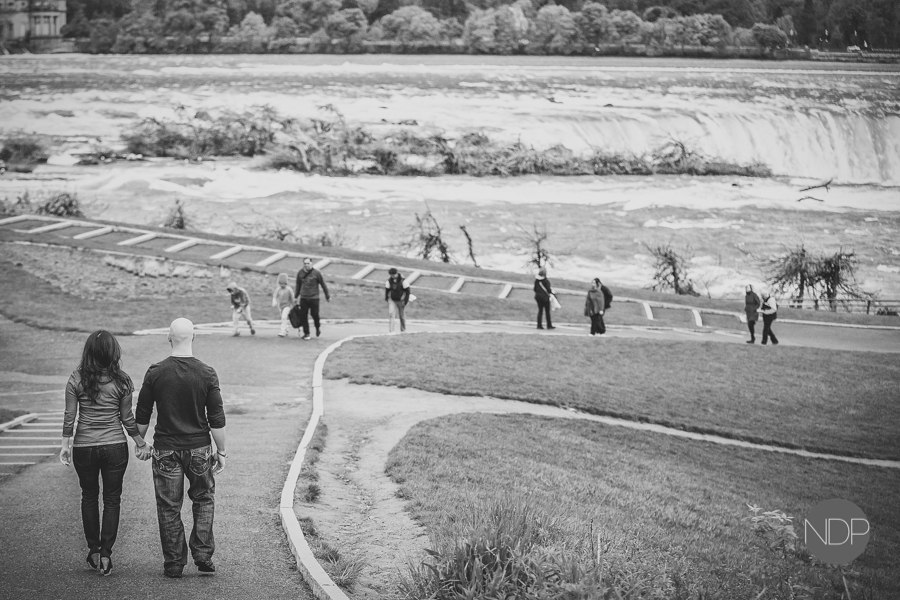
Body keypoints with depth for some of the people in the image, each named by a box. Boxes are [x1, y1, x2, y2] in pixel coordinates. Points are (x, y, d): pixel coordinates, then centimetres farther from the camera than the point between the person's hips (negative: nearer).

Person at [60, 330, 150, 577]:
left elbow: (69, 416, -5)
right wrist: (140, 442, 10)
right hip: (115, 446, -1)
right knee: (112, 499, 8)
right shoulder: (121, 381, -7)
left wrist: (66, 444, 5)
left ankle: (93, 550, 20)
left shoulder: (76, 379, -7)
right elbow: (127, 418, -2)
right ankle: (106, 555, 4)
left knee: (89, 497, 17)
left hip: (84, 447, 1)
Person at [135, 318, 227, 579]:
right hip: (199, 448, 0)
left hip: (165, 449, 0)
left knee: (169, 508, 9)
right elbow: (217, 420, -6)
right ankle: (203, 554, 10)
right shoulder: (207, 374, -8)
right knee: (204, 499, 19)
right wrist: (221, 452, 4)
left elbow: (142, 417, 0)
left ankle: (174, 564, 11)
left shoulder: (155, 373, -6)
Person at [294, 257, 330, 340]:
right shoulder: (300, 273, 3)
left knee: (315, 314, -2)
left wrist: (327, 296, 7)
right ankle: (306, 333, 10)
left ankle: (318, 327, 29)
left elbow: (323, 285, 2)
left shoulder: (316, 273, -7)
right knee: (303, 316, -2)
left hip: (314, 298, -3)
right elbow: (298, 286, 17)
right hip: (303, 298, 3)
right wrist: (296, 297, 21)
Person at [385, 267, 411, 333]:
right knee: (391, 314, -13)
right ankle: (391, 331, -14)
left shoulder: (402, 280, -17)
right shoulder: (389, 280, -5)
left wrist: (406, 301, -12)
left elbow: (407, 291, -10)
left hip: (400, 301, -2)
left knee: (402, 316, 7)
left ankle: (403, 330, 26)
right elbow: (387, 290, 8)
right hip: (392, 300, 2)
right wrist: (386, 299, 7)